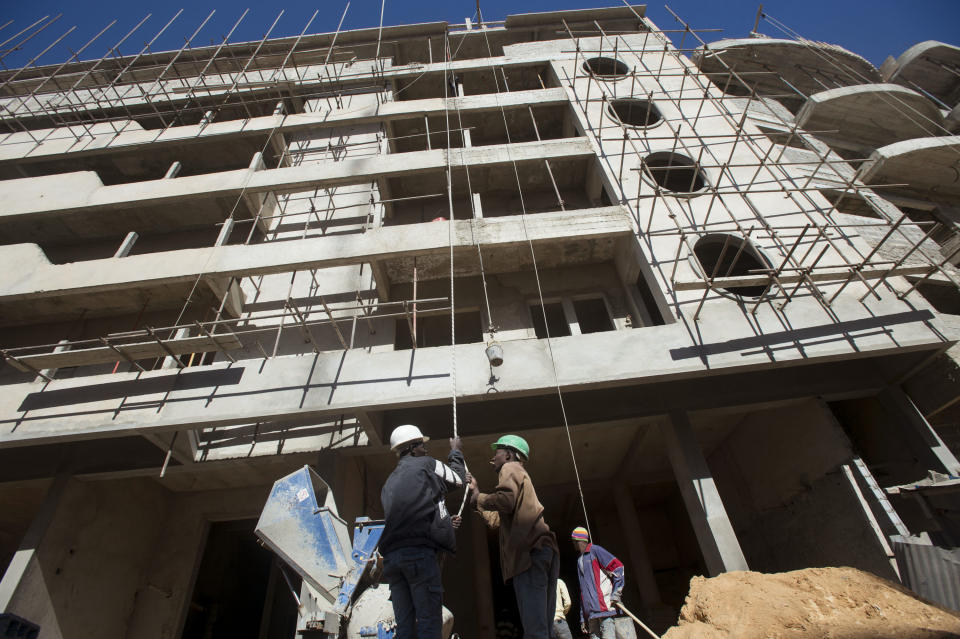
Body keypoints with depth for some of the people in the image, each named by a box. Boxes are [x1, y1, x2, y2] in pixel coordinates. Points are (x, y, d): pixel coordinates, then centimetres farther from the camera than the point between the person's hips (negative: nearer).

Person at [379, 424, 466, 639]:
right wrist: (455, 452, 34)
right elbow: (458, 479, 18)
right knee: (429, 622, -4)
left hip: (391, 555, 7)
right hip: (420, 551, -7)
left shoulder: (389, 482, 25)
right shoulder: (426, 464, 4)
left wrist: (445, 521, 36)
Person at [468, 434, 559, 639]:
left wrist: (479, 498, 3)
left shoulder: (510, 468, 8)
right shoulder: (521, 476, 34)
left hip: (531, 549, -10)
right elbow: (495, 519, 38)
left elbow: (505, 500, -15)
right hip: (547, 550, 10)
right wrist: (476, 492, 44)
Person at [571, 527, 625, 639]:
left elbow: (618, 567, -7)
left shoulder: (595, 550, 1)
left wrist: (615, 595, -12)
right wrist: (582, 618, 19)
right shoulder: (579, 560, 23)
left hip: (604, 606, -7)